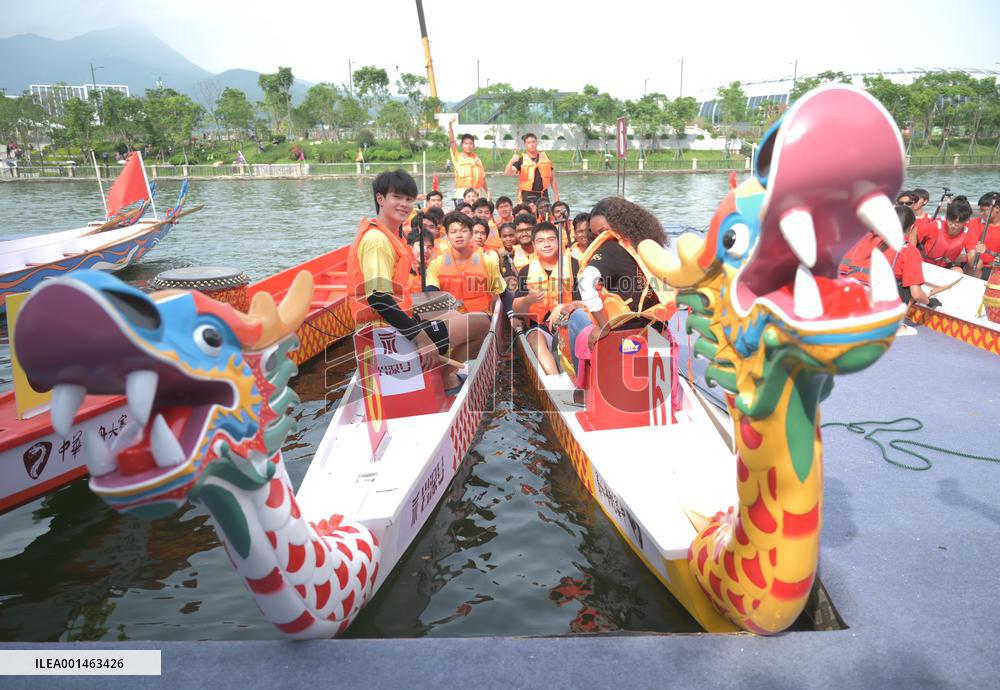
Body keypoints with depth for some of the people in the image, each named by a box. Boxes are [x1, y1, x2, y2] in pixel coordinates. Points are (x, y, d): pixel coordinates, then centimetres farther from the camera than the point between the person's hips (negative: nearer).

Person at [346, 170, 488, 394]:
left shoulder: (388, 234, 13)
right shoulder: (377, 239, -18)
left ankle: (447, 374, 19)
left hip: (392, 326, 11)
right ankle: (446, 377, 9)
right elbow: (378, 298, -28)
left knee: (455, 315, 31)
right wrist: (421, 338, -28)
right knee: (480, 324, -5)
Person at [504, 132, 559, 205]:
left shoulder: (545, 157, 8)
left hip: (543, 196, 3)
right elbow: (507, 173, -11)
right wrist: (512, 162, -30)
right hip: (527, 197, -3)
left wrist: (557, 196, 9)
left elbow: (552, 178, 13)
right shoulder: (521, 159, -1)